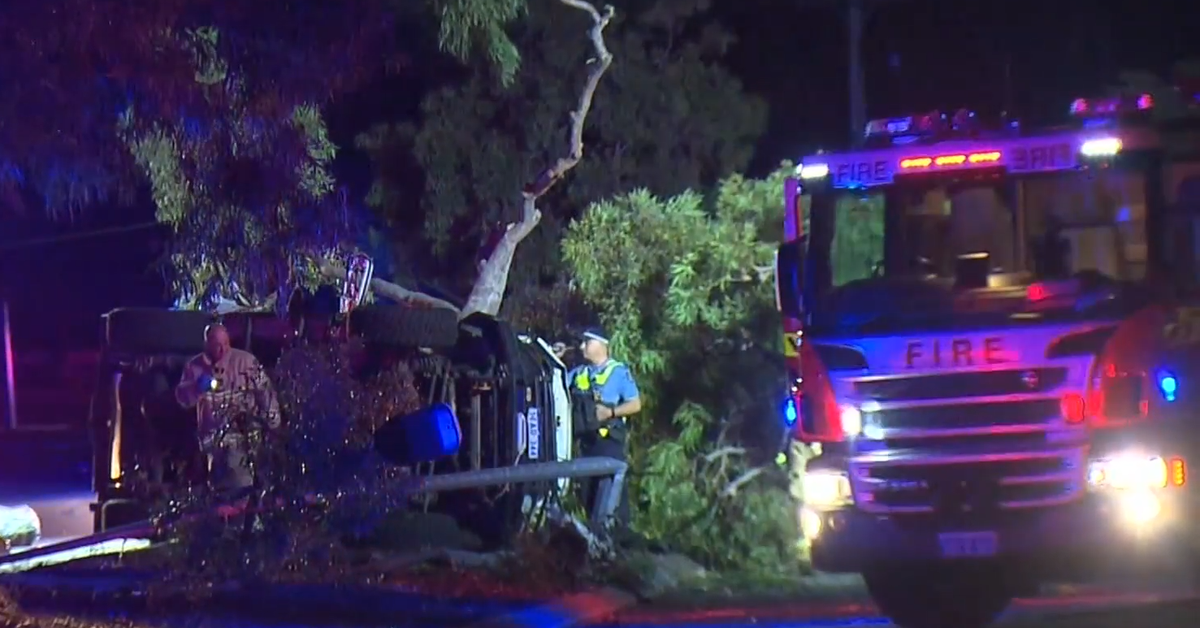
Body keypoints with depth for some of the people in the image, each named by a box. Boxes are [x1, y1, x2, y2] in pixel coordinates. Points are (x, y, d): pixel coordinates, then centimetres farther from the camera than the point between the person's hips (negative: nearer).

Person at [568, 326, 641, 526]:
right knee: (589, 488, 8)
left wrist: (610, 412, -16)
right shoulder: (578, 373, 15)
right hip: (586, 439, 6)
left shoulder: (618, 371, 0)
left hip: (609, 439, -6)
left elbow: (635, 404, -3)